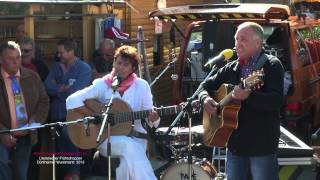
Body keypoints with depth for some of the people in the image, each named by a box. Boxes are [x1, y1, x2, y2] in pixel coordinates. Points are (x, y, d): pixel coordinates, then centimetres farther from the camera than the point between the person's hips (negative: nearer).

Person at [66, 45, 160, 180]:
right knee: (130, 146, -33)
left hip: (134, 136, 1)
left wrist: (153, 119, -20)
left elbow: (152, 122, 4)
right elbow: (72, 101, -11)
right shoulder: (102, 84, -2)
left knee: (127, 162, -31)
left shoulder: (141, 86, 3)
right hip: (107, 137, -1)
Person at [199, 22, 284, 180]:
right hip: (235, 143, 6)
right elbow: (206, 86, 22)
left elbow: (277, 100, -20)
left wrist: (249, 96, -35)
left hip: (263, 145, -6)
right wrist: (205, 99, -1)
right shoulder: (231, 69, 12)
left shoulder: (271, 66, -7)